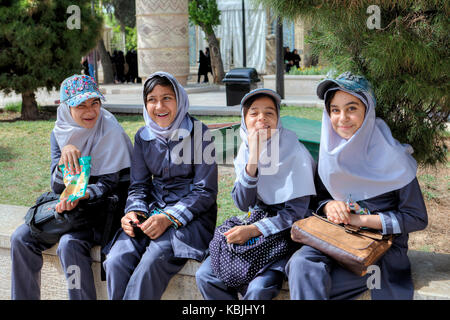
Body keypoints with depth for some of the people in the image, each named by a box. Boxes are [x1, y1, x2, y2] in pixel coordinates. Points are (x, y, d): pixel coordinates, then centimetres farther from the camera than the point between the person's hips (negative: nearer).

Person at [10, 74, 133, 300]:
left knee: (69, 244, -31)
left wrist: (80, 196, -31)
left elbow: (108, 185, -12)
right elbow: (57, 187, -2)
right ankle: (24, 297, 3)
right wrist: (65, 156, -21)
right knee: (21, 238, -11)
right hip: (68, 205, 6)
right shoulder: (59, 134, 2)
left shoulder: (110, 131, -14)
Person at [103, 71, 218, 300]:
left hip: (192, 214, -4)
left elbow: (205, 191, -8)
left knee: (153, 261, -32)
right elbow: (138, 185, 13)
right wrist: (134, 212, -9)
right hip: (153, 210, 5)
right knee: (116, 261, -23)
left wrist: (169, 217, -19)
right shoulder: (143, 137, 9)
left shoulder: (198, 133, -6)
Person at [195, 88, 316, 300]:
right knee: (205, 276, -10)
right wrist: (253, 160, -21)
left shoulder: (295, 153, -14)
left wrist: (253, 230, -22)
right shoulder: (246, 150, 1)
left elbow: (296, 213, -14)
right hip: (255, 225, 5)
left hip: (288, 233, -5)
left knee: (258, 289, -28)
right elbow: (243, 204, -8)